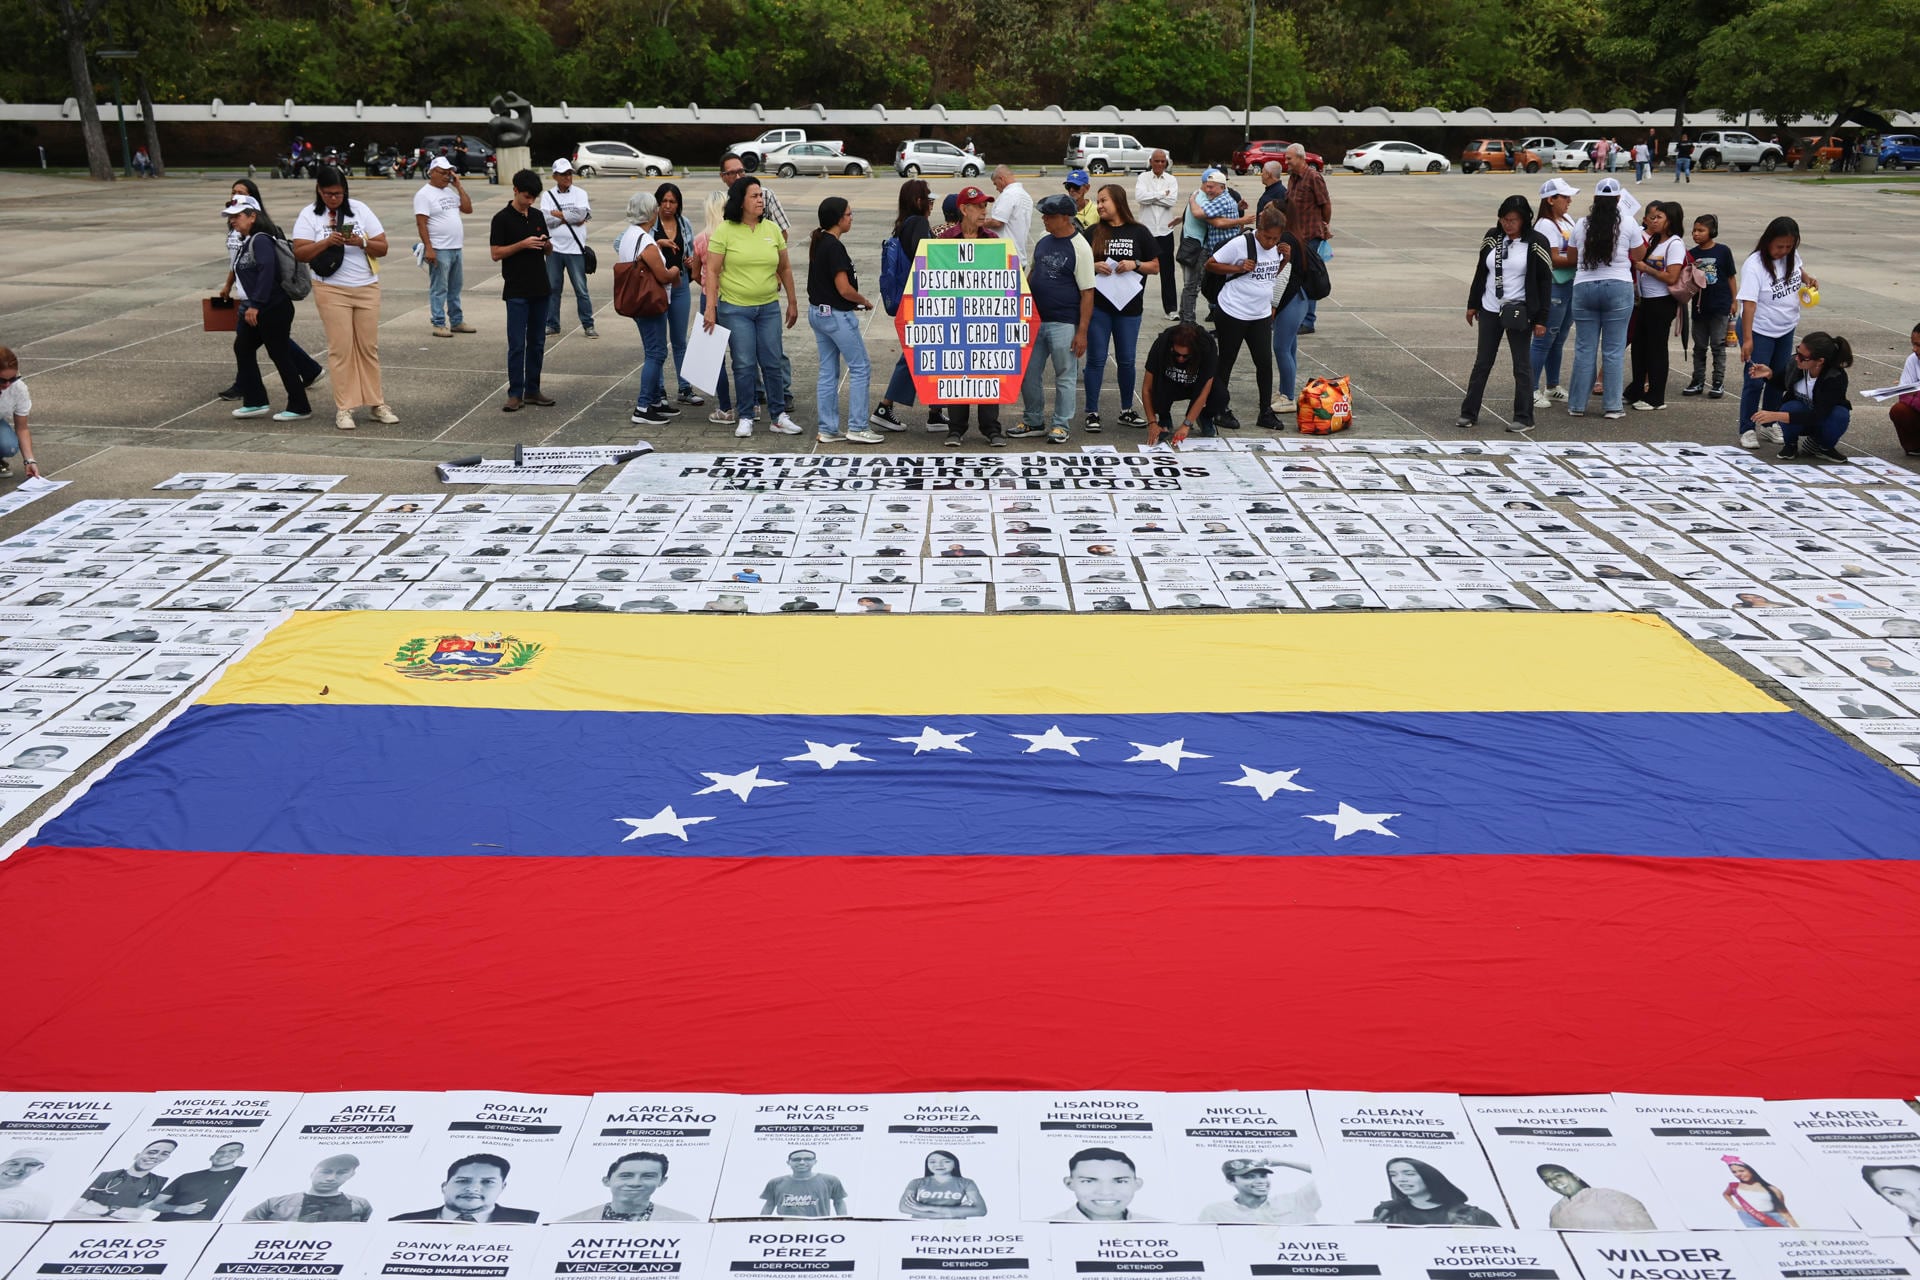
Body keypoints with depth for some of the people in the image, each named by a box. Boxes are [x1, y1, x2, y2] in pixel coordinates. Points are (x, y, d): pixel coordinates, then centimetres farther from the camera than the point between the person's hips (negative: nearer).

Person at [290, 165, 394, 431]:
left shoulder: (360, 210, 4)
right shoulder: (309, 215, 1)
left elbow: (383, 248, 2)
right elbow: (300, 253, -7)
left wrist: (361, 242, -18)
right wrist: (326, 242, -21)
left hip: (367, 289, 2)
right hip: (332, 291, -2)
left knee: (369, 346, 5)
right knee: (340, 348, -3)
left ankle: (377, 403, 11)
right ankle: (343, 408, 2)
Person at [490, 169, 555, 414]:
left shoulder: (537, 216, 11)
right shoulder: (502, 219, -6)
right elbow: (496, 253, -9)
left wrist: (547, 244, -5)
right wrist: (523, 244, -19)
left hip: (540, 288, 6)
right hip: (517, 291, -6)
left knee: (537, 343, 9)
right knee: (517, 345, -5)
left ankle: (532, 390, 17)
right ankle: (515, 393, 1)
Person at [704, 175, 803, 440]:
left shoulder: (772, 229, 6)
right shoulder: (725, 231, -6)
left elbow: (785, 268, 14)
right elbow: (712, 271, -6)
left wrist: (792, 302, 16)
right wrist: (710, 307, -11)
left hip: (768, 308, 3)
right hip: (735, 308, -3)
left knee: (772, 363, 5)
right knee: (744, 365, 0)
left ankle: (779, 417, 14)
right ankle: (745, 418, 12)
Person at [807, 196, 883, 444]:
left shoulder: (818, 242, 10)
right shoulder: (835, 247, -18)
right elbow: (844, 289, -21)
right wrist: (865, 301, -3)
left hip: (817, 312, 9)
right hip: (837, 314, -9)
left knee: (828, 372, 12)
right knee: (860, 369, 0)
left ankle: (827, 429, 14)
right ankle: (857, 428, 2)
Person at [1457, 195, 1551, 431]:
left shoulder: (1536, 243, -8)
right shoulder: (1492, 237, 4)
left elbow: (1545, 281, -7)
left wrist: (1541, 319, -11)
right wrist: (1472, 304, 14)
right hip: (1490, 310, 4)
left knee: (1522, 365, 3)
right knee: (1482, 363, 9)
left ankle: (1524, 418, 9)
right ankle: (1469, 413, 16)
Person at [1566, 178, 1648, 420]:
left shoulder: (1581, 225, 3)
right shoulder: (1628, 224, -3)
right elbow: (1638, 255, 8)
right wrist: (1642, 236, 25)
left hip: (1584, 288, 2)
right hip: (1618, 288, -2)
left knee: (1584, 349, 6)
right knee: (1613, 350, 2)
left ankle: (1578, 404, 8)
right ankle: (1612, 406, 2)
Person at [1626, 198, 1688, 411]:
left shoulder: (1675, 244, -12)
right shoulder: (1654, 241, 13)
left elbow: (1671, 278, -19)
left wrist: (1645, 268, -15)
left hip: (1662, 303, -8)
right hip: (1646, 300, 8)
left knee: (1657, 348, -1)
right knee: (1639, 345, 14)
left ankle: (1656, 398, 7)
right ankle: (1635, 392, 25)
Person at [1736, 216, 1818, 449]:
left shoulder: (1791, 255, -3)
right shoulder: (1754, 265, -23)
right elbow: (1749, 303, -29)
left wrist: (1807, 279, -1)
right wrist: (1747, 339, -34)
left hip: (1785, 329, 7)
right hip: (1759, 331, -7)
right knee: (1755, 381, -4)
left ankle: (1769, 426, 25)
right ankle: (1746, 429, 7)